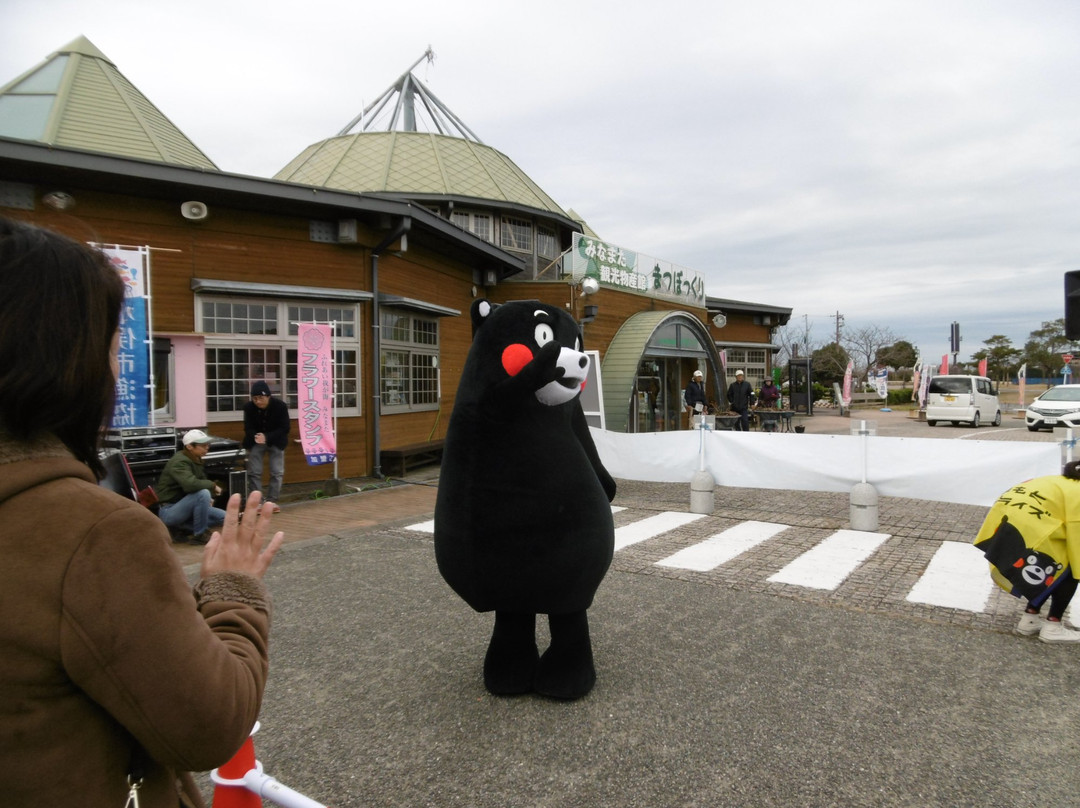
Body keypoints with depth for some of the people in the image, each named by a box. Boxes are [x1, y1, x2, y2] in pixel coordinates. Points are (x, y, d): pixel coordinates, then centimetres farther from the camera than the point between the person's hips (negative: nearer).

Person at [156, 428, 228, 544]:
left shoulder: (196, 460, 6)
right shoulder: (179, 462, -21)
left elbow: (202, 481, 17)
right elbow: (191, 484, -39)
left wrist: (209, 498, -4)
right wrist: (213, 485, -21)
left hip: (182, 506, 9)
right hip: (169, 511, -9)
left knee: (223, 517, 3)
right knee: (203, 493, -32)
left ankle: (179, 528, 8)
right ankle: (199, 535, -14)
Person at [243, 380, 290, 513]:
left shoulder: (280, 406, -23)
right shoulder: (249, 407, -18)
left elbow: (284, 428, -20)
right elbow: (248, 428, -13)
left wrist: (267, 437, -34)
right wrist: (256, 437, -36)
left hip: (276, 442, -1)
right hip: (256, 442, 1)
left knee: (277, 472, 1)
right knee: (254, 472, -2)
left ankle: (272, 501, 11)